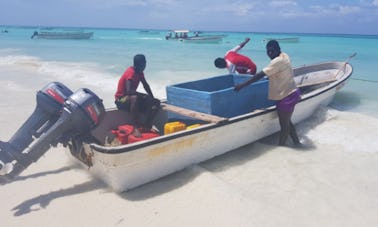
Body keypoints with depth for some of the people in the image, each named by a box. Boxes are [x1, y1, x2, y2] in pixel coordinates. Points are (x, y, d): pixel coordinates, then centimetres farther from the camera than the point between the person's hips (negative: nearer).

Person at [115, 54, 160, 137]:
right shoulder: (131, 72, -23)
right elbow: (129, 91, -35)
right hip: (121, 100, -8)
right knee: (134, 98, -43)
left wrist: (152, 98, 1)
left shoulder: (140, 72, 2)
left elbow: (146, 85, 13)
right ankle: (135, 128, -42)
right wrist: (146, 96, -32)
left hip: (132, 99, 8)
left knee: (156, 102, -5)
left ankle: (147, 126, -14)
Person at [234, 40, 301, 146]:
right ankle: (297, 143, 33)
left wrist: (242, 85, -25)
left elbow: (260, 75, -26)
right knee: (287, 123, 23)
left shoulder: (277, 61, -22)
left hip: (286, 97, -10)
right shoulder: (284, 56, 5)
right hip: (291, 94, 10)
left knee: (284, 126, 3)